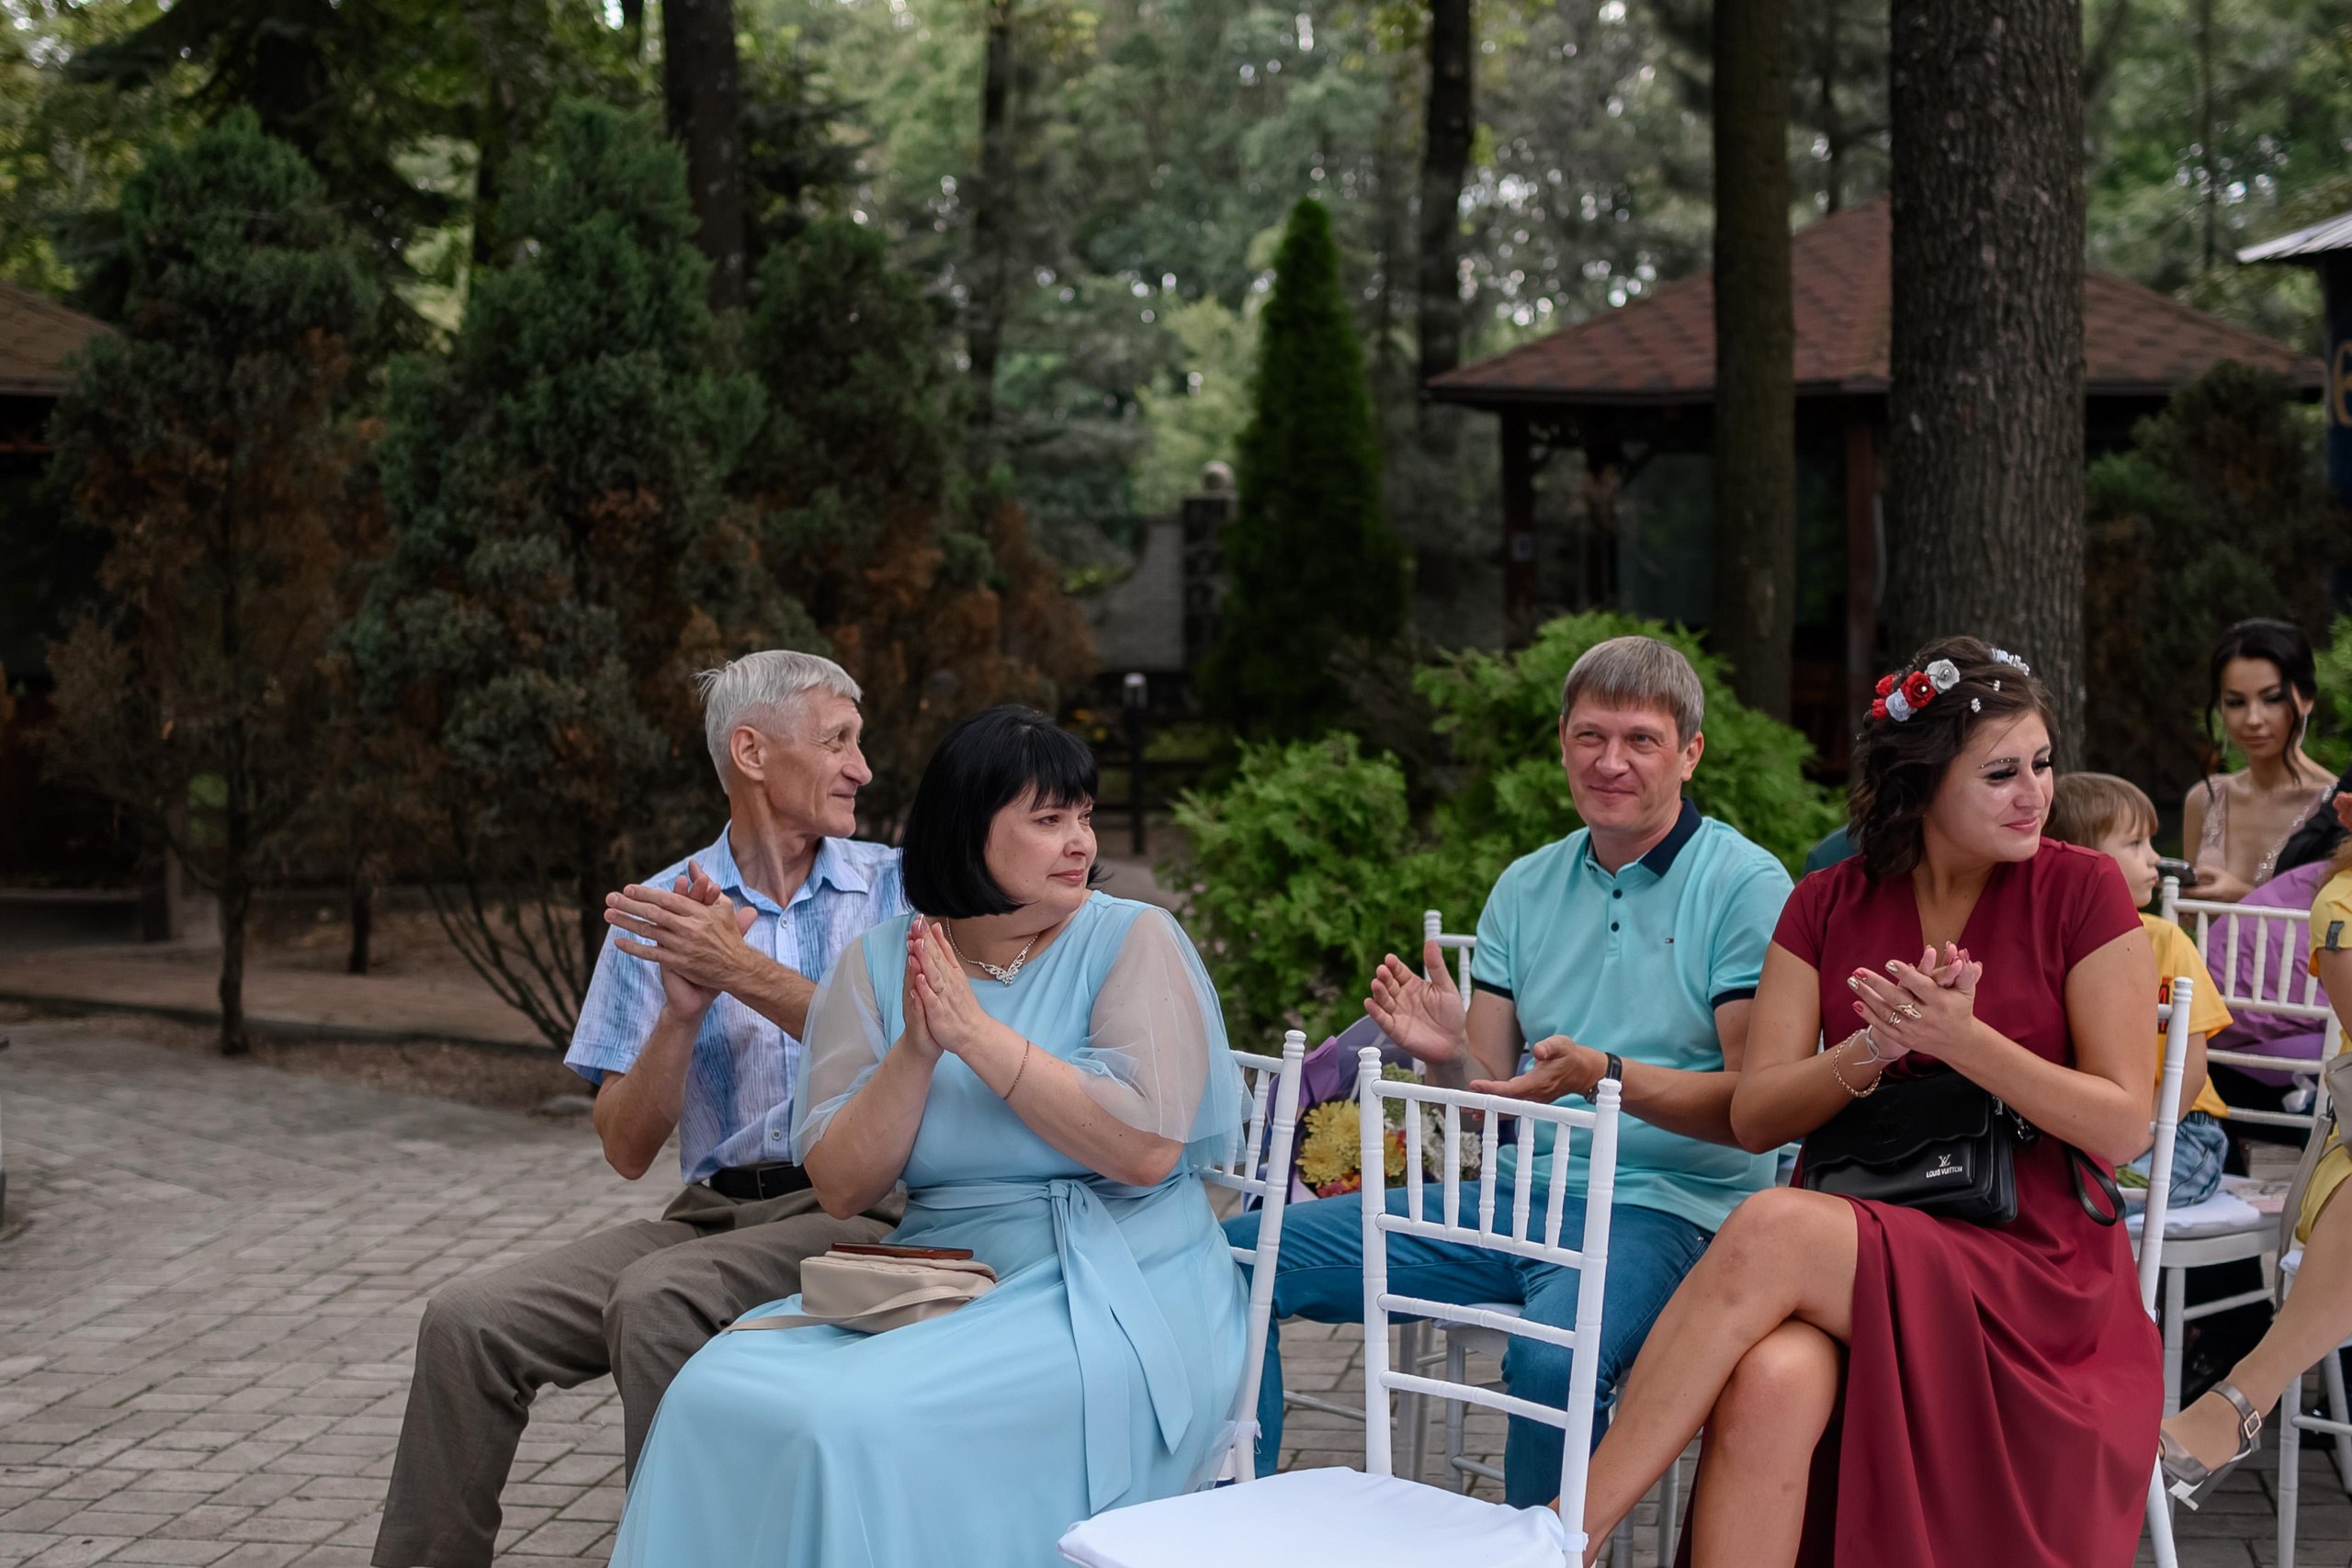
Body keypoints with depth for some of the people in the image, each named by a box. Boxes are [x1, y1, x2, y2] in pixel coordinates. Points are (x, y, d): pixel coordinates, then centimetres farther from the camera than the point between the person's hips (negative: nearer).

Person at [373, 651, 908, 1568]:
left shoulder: (897, 887, 5)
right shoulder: (657, 915, 8)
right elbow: (627, 1149, 4)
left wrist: (747, 973, -15)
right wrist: (683, 1012, -13)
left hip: (861, 1216, -3)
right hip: (710, 1213, 3)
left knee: (658, 1296, -32)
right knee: (469, 1324, -15)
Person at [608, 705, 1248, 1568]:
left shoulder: (1133, 940, -2)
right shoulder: (875, 965, 8)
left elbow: (1148, 1149, -15)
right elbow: (842, 1187, 3)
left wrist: (978, 1034, -15)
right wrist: (917, 1051, -13)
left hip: (1116, 1293, -4)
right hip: (932, 1284, 4)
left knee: (862, 1423, -28)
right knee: (715, 1394, -18)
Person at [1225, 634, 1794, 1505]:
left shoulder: (1744, 886, -4)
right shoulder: (1525, 888, 14)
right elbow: (1488, 1094, 13)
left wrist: (1605, 1075, -25)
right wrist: (1447, 1057, -11)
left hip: (1659, 1207, -6)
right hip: (1508, 1196, 6)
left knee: (1552, 1360, -39)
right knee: (1236, 1259, -4)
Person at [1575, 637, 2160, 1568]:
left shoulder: (2080, 891, 2)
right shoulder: (1829, 906, 10)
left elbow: (2124, 1128, -2)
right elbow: (1754, 1116, 5)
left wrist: (1963, 1041, -16)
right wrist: (1876, 1050, -13)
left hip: (2031, 1265, -3)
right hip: (1860, 1237, 3)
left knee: (1773, 1229, -32)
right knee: (1770, 1383, -34)